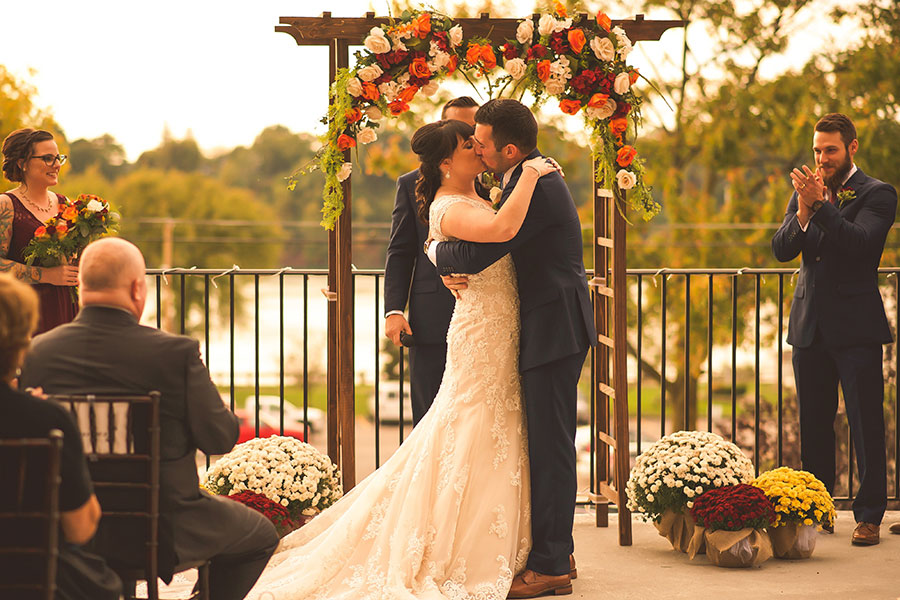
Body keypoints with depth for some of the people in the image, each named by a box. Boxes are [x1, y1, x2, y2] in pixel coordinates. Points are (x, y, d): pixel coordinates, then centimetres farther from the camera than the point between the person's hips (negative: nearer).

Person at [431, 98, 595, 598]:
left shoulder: (535, 188, -21)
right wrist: (450, 268, -2)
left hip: (554, 330, -10)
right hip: (550, 327, 10)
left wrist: (437, 251, -4)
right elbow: (491, 243, 18)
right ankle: (557, 550, 24)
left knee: (549, 445, -6)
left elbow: (477, 254, -25)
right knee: (547, 443, 15)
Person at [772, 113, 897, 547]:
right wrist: (803, 212, -14)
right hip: (809, 324, 5)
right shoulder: (805, 192, 12)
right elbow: (781, 250, 3)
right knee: (813, 424, 11)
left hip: (856, 327, -5)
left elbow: (860, 242, -19)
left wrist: (820, 205, -24)